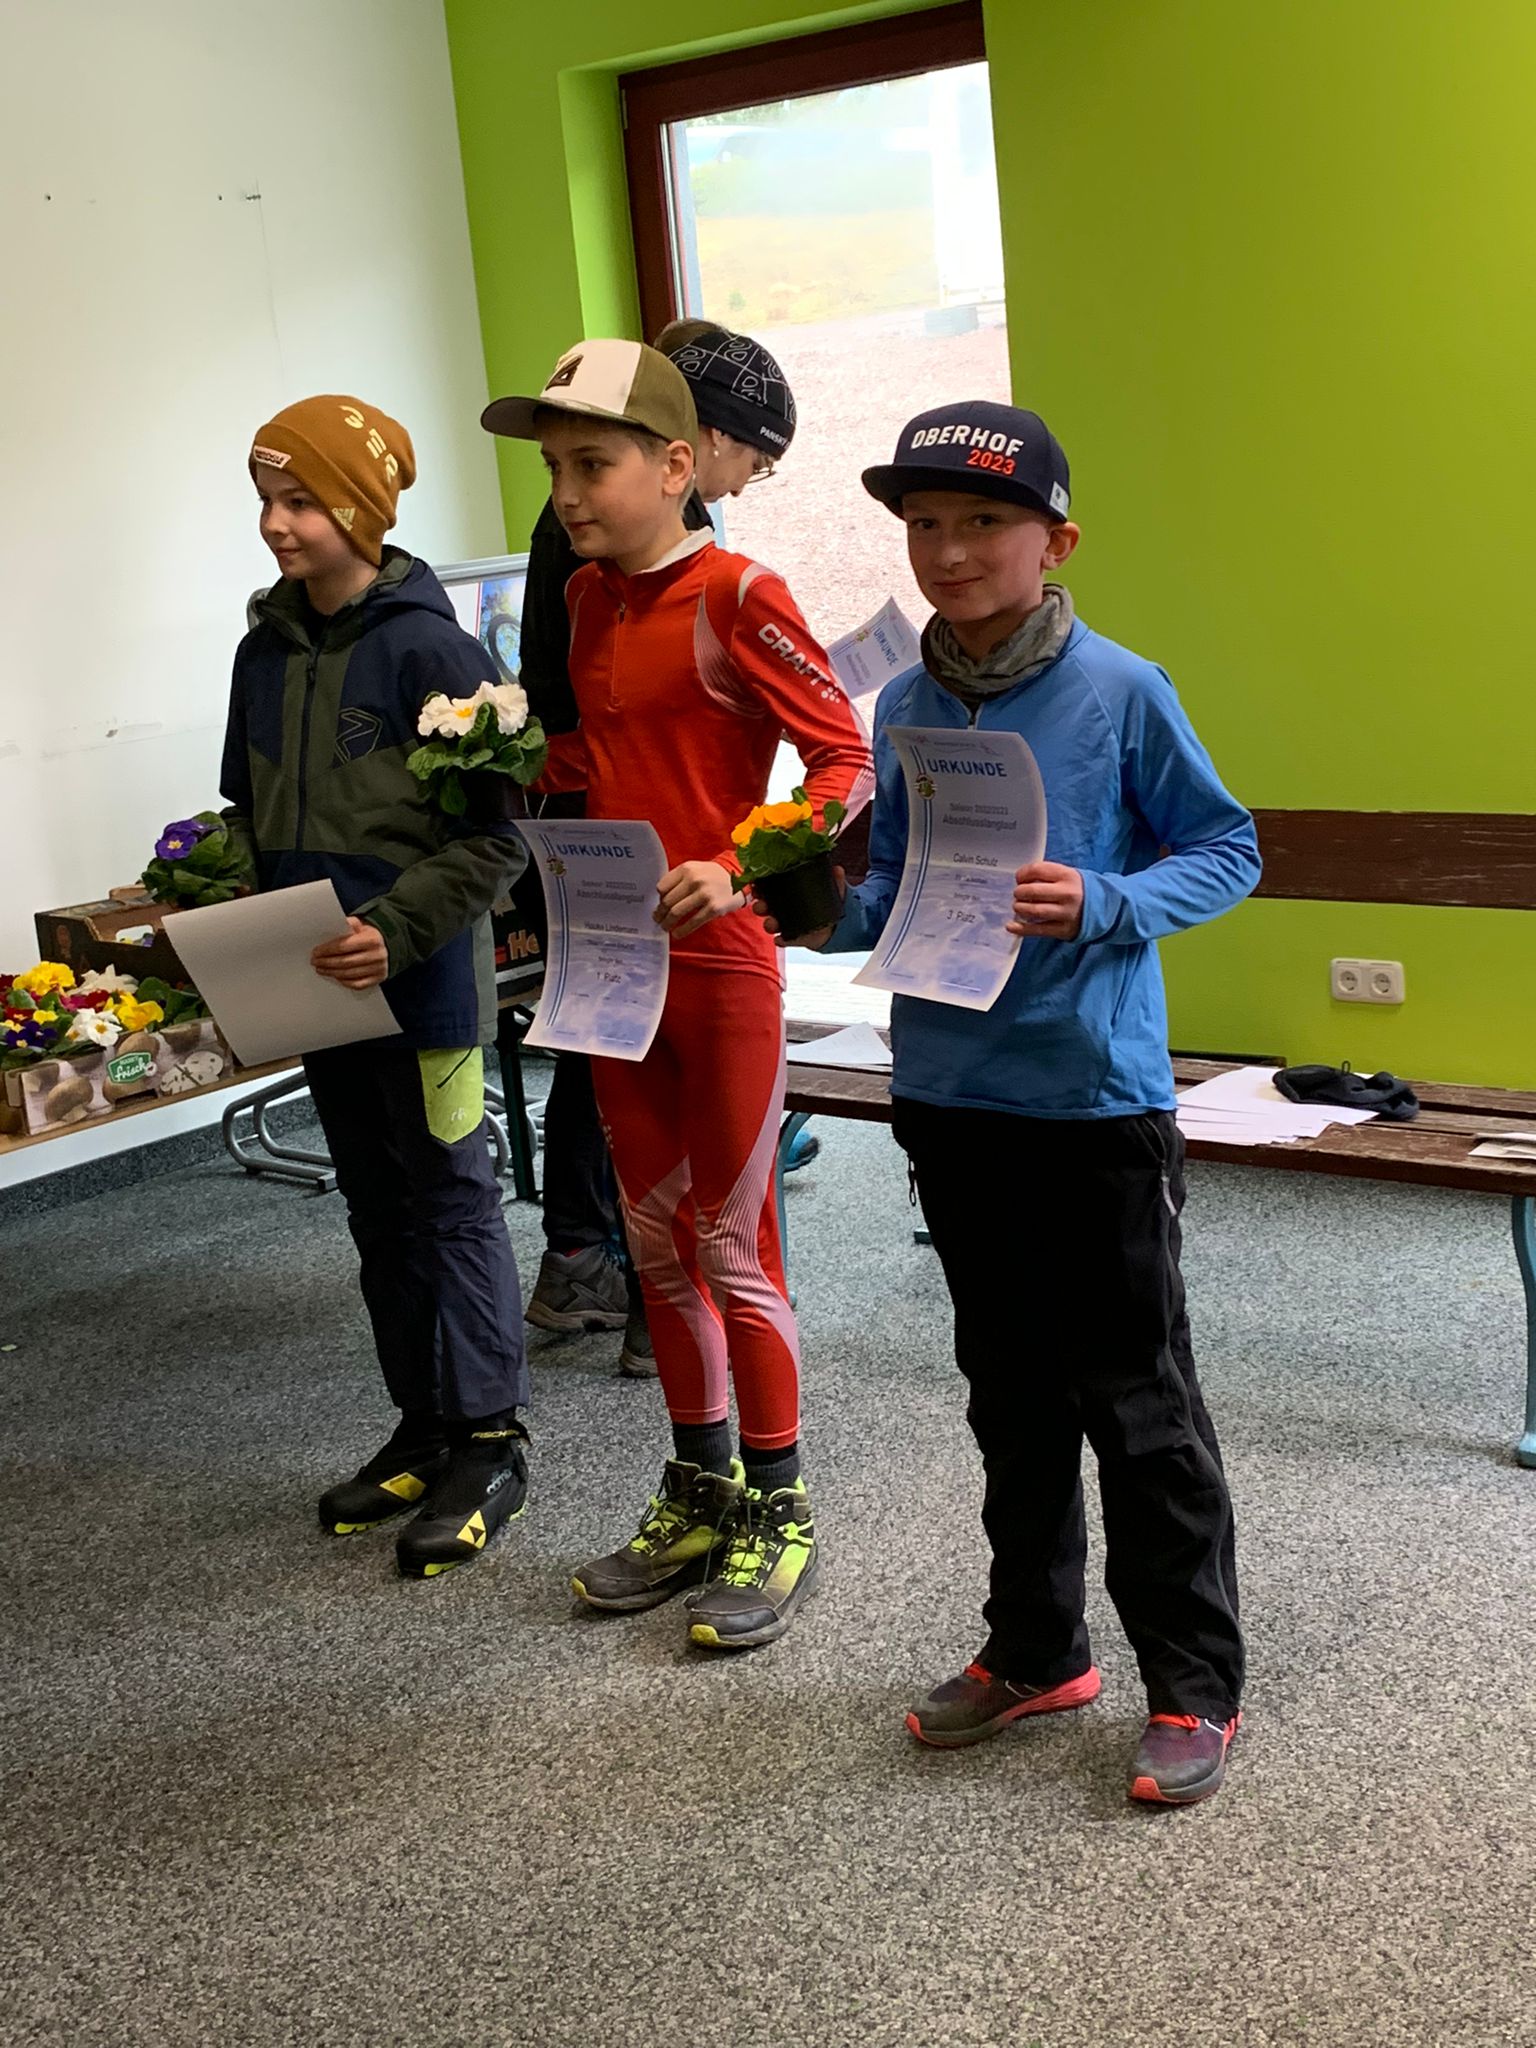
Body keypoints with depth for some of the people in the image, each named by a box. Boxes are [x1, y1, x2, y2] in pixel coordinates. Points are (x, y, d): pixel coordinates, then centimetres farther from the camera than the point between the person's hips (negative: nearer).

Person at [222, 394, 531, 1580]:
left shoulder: (428, 648, -14)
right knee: (376, 1207, 15)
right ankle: (424, 1429, 29)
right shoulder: (266, 652, 8)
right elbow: (250, 813, 17)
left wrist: (395, 929, -23)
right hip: (318, 983, 8)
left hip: (423, 982, -7)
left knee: (451, 1202, 2)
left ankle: (489, 1441, 14)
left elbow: (500, 835, -15)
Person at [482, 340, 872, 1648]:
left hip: (723, 964, -7)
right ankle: (701, 1494, 30)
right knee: (656, 1242, 15)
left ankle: (776, 1519, 16)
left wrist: (739, 870, -25)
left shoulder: (736, 598, -13)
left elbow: (847, 759, -15)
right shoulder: (588, 602, 9)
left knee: (732, 1247, 1)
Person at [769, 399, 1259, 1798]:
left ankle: (1194, 1683, 18)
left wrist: (1105, 904, -20)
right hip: (952, 1098, 6)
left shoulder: (1121, 692, -10)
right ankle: (1036, 1650, 33)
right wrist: (831, 909, -7)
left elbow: (1228, 852, -4)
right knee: (1010, 1393, 18)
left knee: (1137, 1401, 3)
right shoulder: (904, 709, 5)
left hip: (1097, 1100, -5)